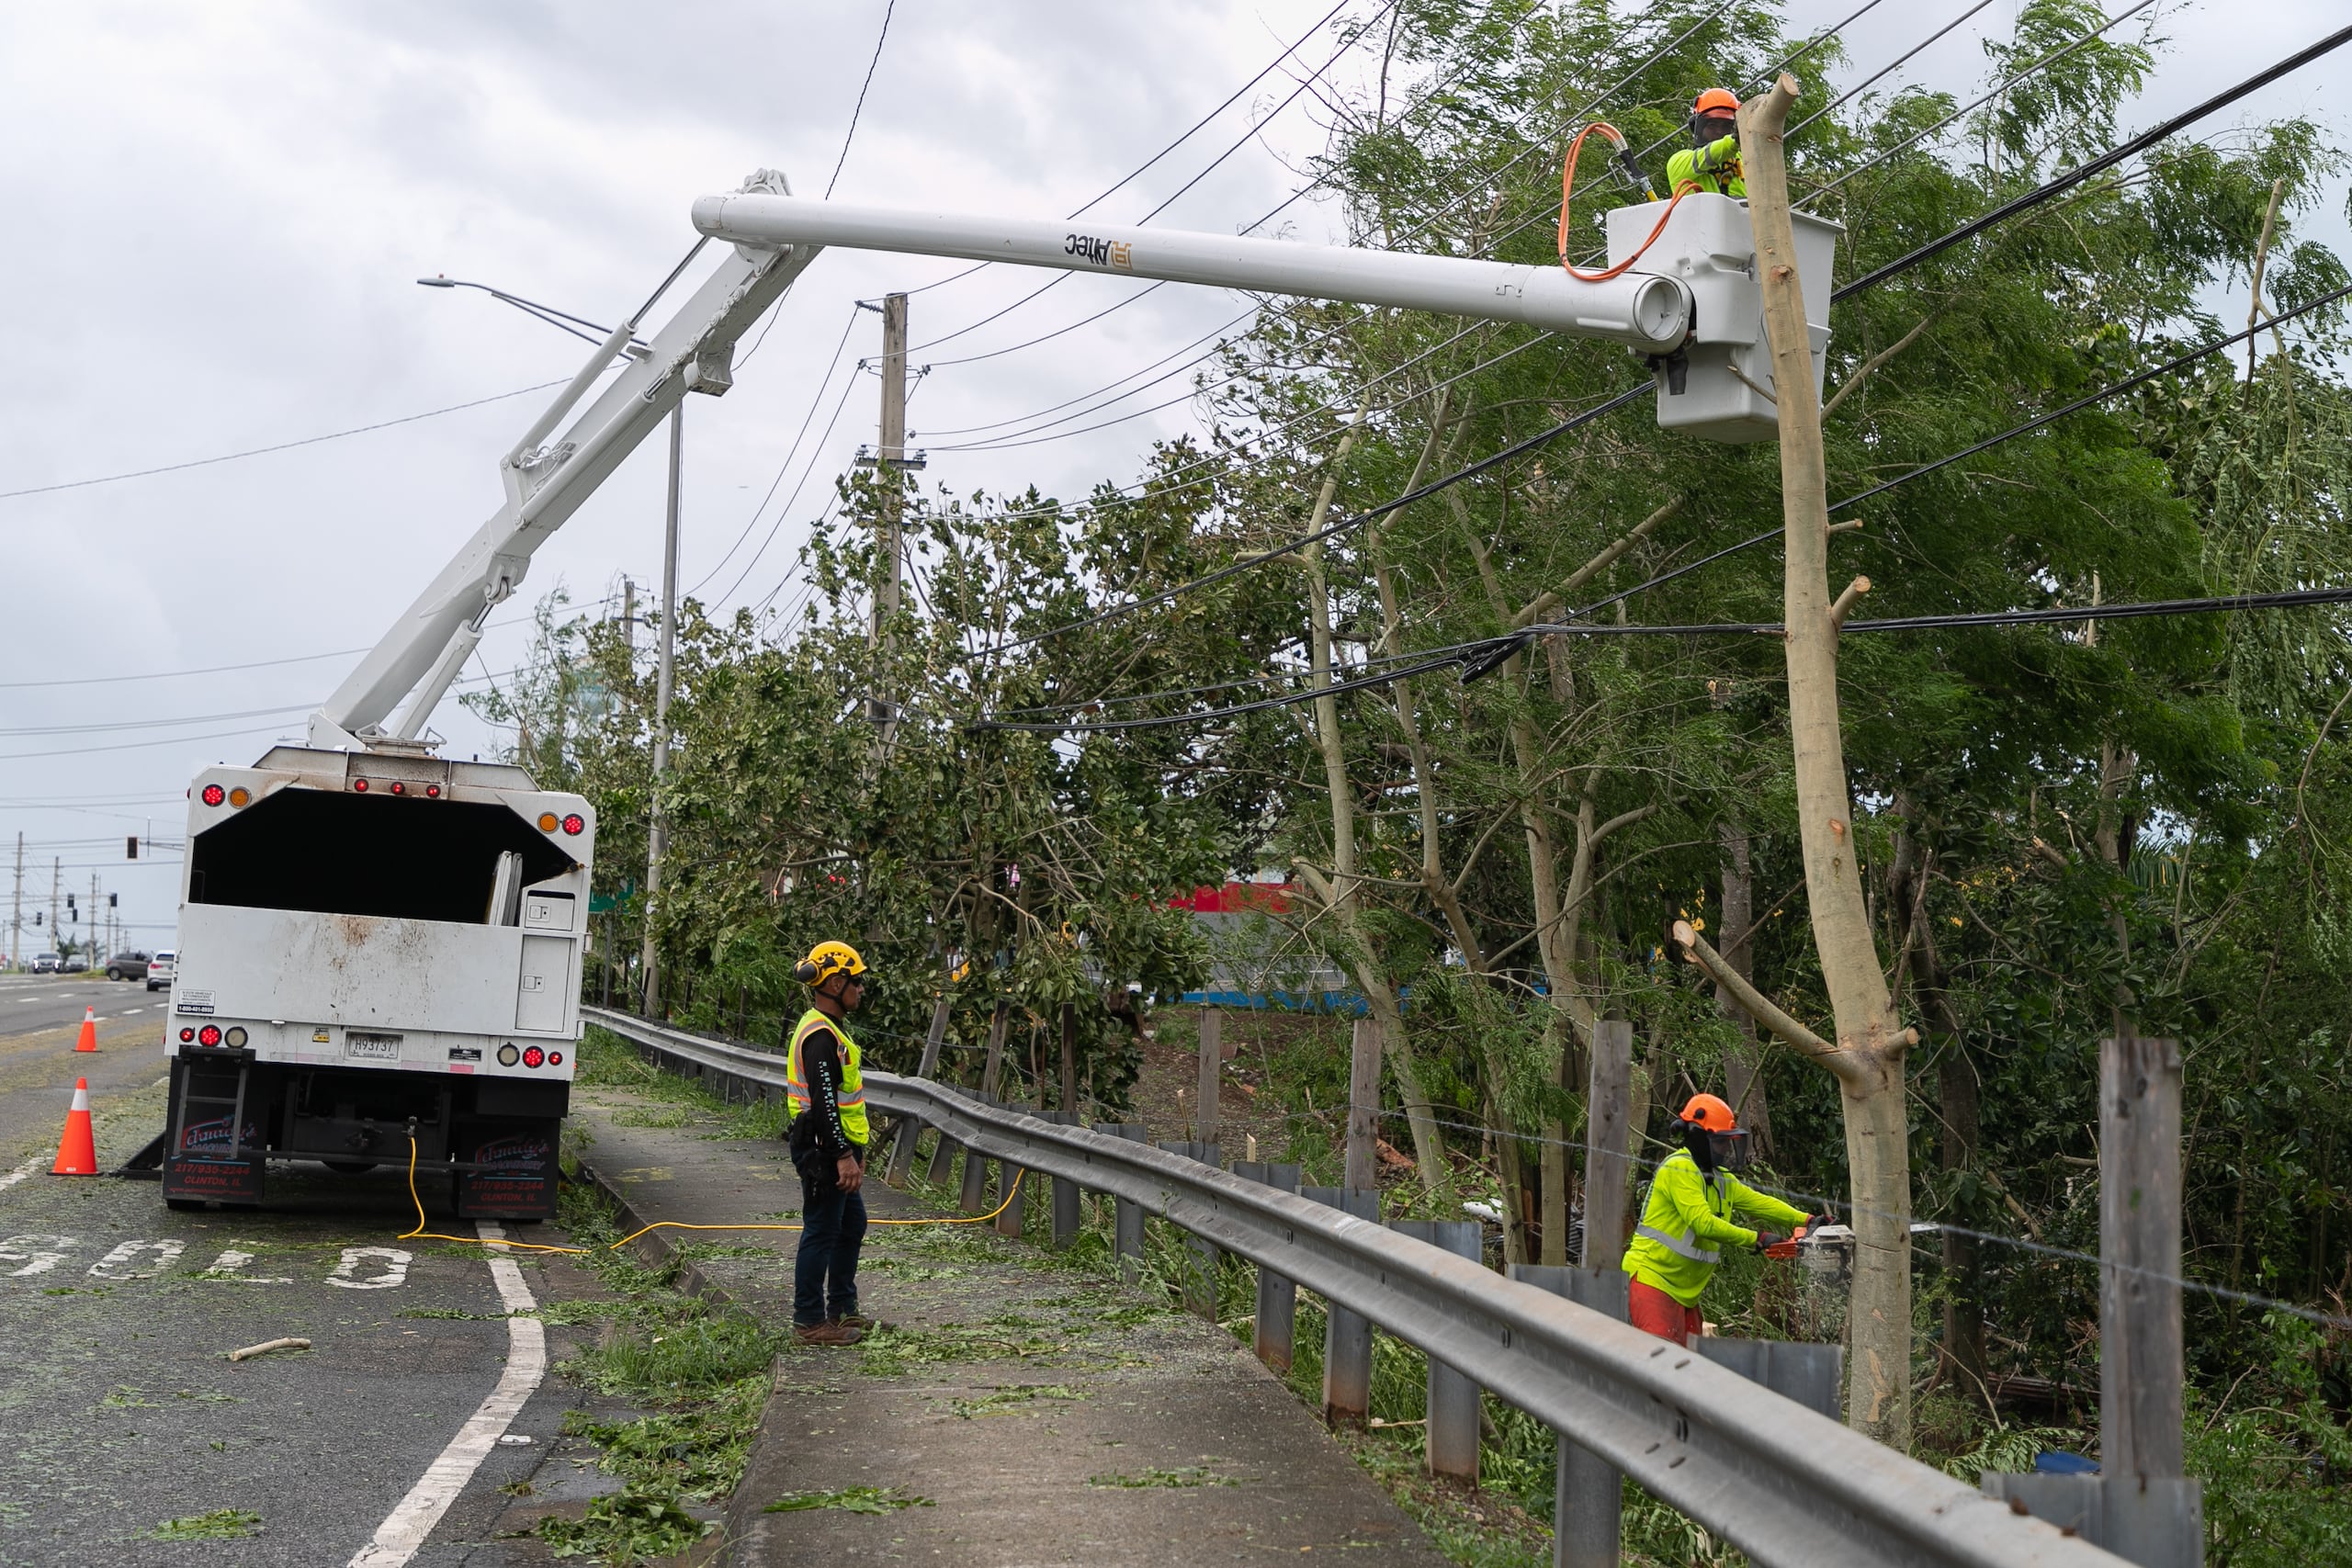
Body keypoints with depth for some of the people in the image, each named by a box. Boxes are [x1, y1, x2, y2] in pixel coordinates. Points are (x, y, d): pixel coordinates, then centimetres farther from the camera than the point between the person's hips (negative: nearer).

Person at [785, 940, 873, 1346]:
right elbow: (823, 1102, -25)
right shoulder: (821, 1035, -19)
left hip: (832, 1149, 11)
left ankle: (841, 1309, 29)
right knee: (821, 1232, -4)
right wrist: (843, 1156, -25)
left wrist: (853, 1151, 25)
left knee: (852, 1225, 19)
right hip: (823, 1152, -11)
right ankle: (809, 1323, 3)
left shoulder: (826, 1029, 16)